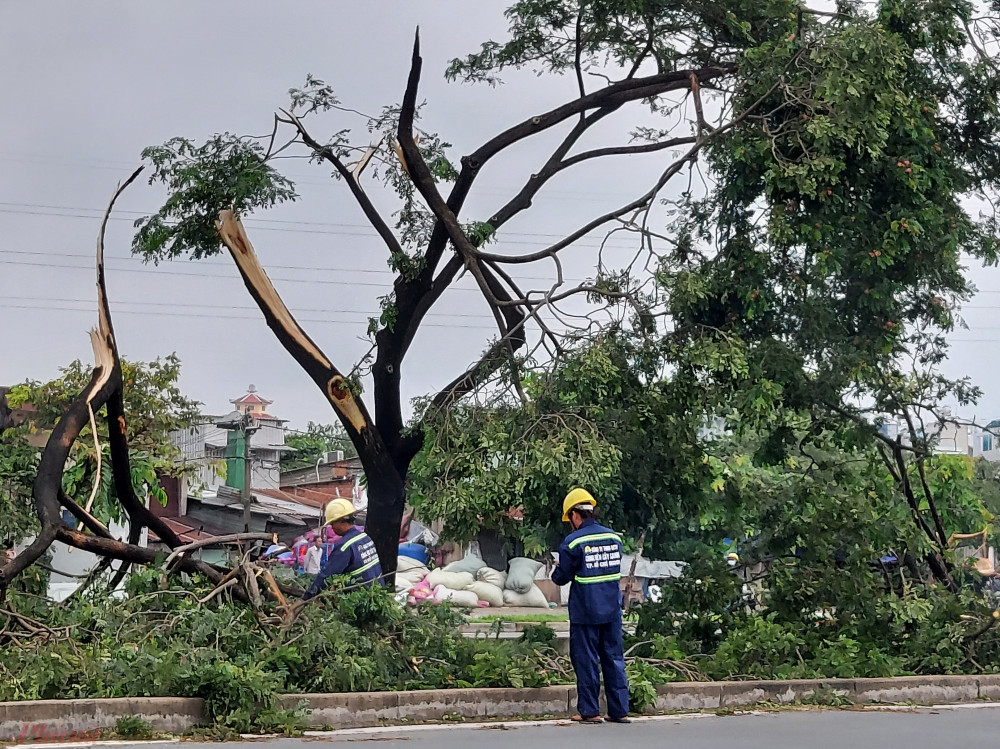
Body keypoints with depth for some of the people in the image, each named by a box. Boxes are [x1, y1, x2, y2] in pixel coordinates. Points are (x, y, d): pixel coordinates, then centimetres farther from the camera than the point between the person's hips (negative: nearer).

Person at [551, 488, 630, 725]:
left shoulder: (573, 542, -12)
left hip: (585, 612, -5)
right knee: (614, 658, 9)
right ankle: (620, 710, 10)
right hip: (612, 610, 5)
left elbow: (562, 578, -6)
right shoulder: (614, 537, 5)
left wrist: (556, 571, 15)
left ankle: (590, 711, 6)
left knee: (586, 660, 3)